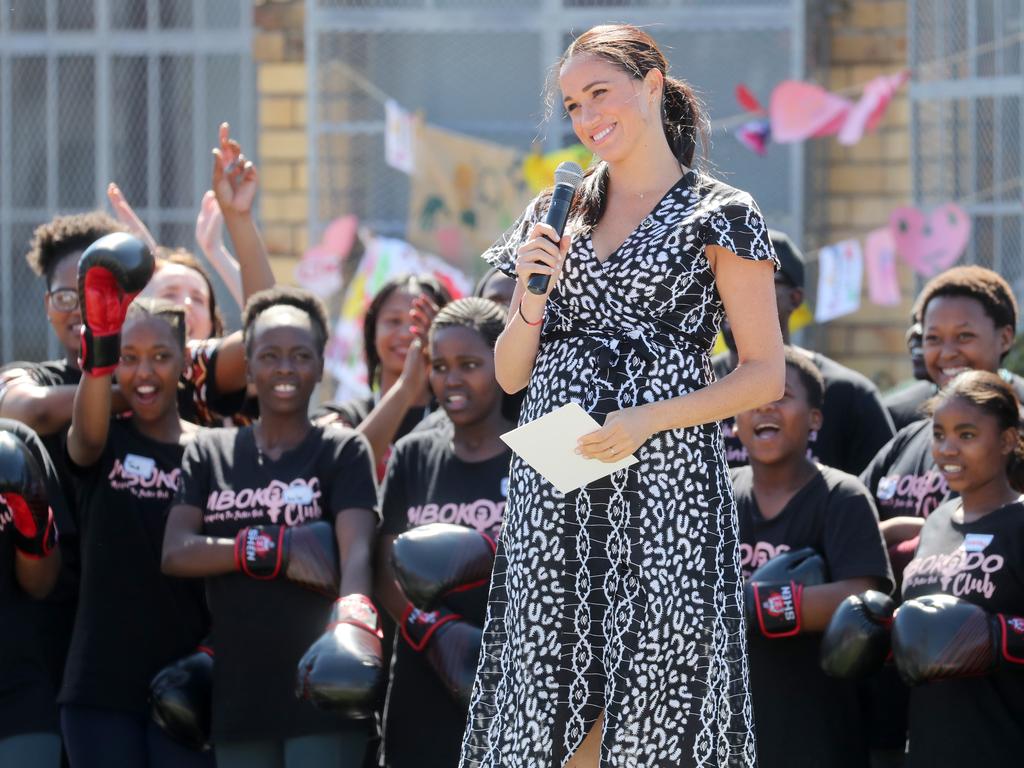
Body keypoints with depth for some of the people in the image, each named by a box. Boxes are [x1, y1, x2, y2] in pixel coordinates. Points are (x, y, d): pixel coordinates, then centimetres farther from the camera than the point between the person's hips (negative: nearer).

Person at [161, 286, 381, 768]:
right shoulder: (210, 453, 13)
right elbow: (175, 553, 1)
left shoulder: (343, 451, 3)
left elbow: (357, 555, -12)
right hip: (238, 694, 4)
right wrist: (270, 550, -12)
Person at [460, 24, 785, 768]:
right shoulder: (556, 214, 15)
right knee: (554, 694, 0)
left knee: (655, 706, -8)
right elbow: (510, 374, 16)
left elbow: (766, 373, -2)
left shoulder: (720, 217, 1)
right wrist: (532, 296, -4)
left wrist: (648, 420, -14)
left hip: (663, 476, -4)